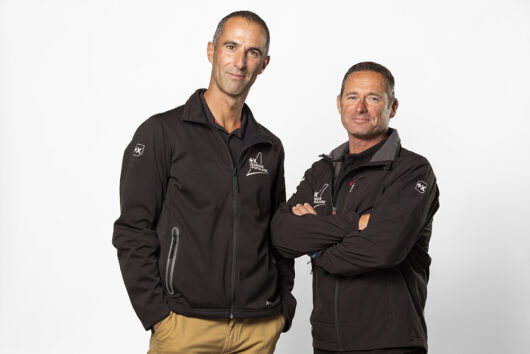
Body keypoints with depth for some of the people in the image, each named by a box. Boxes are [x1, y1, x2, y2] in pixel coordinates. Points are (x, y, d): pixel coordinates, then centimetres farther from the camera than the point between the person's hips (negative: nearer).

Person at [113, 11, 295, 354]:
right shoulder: (162, 132, -3)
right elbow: (133, 231, -7)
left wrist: (284, 307, 8)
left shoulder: (269, 147, 12)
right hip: (184, 325, -4)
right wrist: (157, 314, -12)